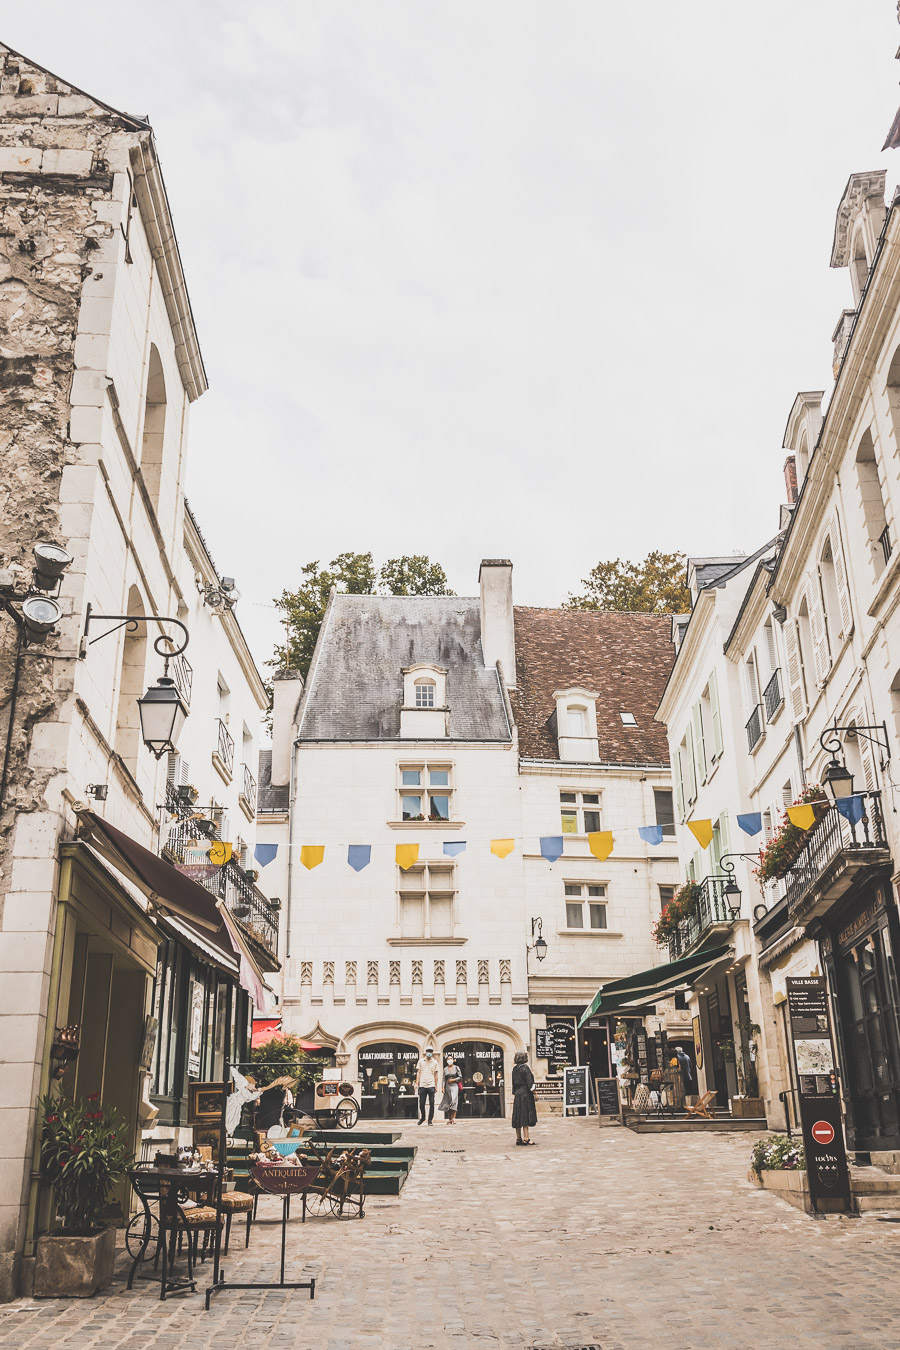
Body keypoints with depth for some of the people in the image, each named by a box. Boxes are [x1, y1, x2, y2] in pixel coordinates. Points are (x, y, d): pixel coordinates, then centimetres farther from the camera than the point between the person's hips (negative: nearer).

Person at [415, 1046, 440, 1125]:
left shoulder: (435, 1062, 9)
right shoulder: (421, 1061, 8)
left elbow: (435, 1075, 12)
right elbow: (418, 1073, 9)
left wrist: (436, 1086, 9)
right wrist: (416, 1084, 2)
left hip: (431, 1085, 0)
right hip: (422, 1085, 0)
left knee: (431, 1104, -4)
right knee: (421, 1104, 2)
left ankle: (430, 1120, 5)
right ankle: (422, 1118, 23)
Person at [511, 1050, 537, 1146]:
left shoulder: (514, 1069, 8)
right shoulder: (525, 1068, -12)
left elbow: (514, 1083, 13)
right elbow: (529, 1083, -16)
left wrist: (514, 1094, 17)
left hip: (517, 1094, 7)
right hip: (525, 1094, -7)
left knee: (518, 1116, 9)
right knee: (526, 1116, -3)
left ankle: (518, 1139, 13)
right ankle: (526, 1139, -3)